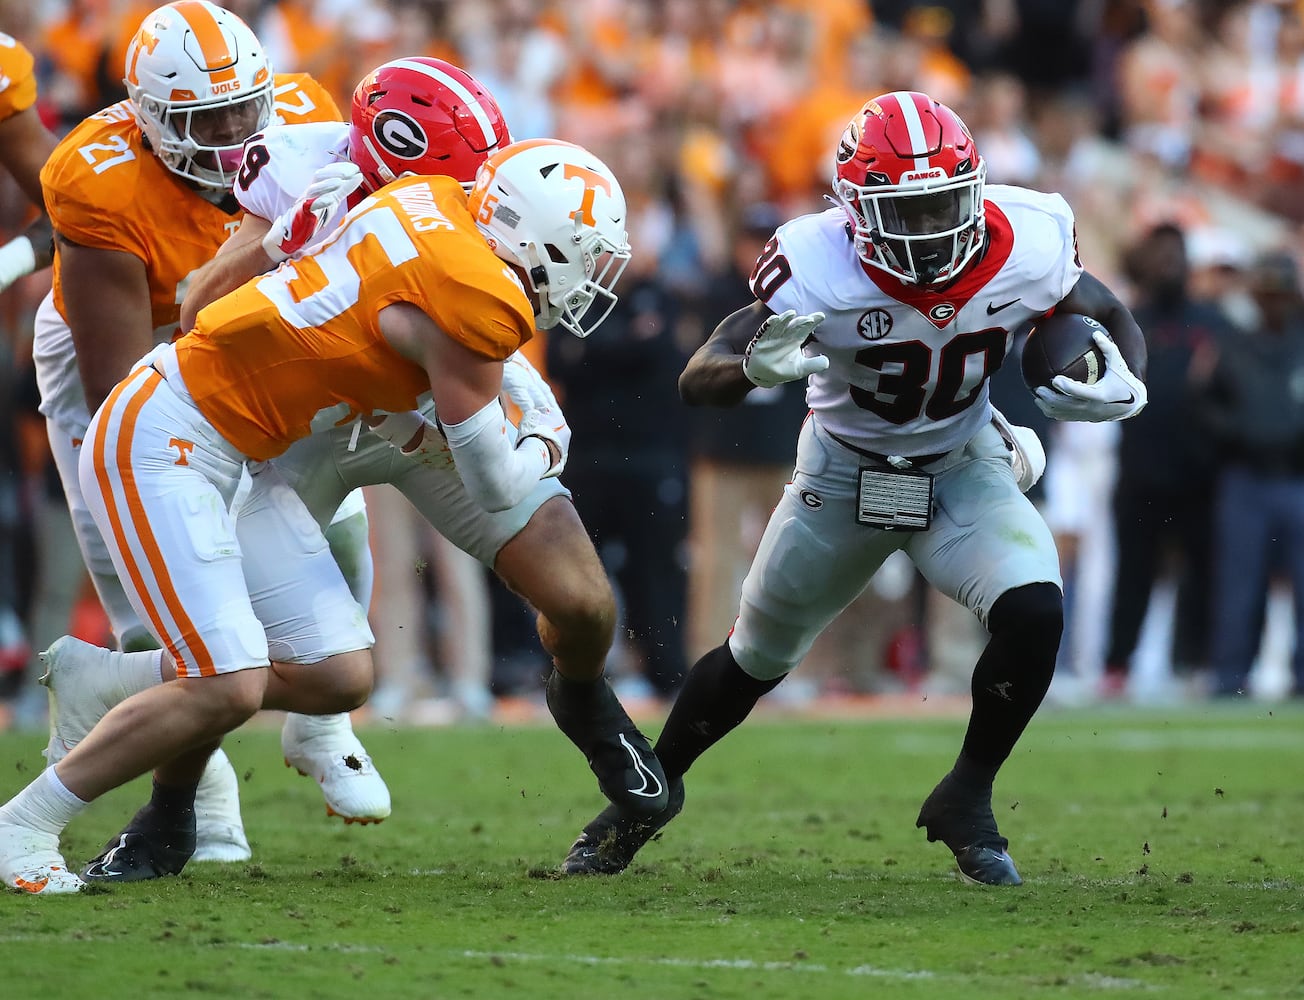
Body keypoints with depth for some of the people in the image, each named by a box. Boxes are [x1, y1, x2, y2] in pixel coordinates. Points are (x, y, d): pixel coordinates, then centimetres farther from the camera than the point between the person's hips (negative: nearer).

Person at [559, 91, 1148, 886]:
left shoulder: (1024, 253, -25)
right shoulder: (821, 269, -32)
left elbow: (1111, 318, -4)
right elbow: (698, 380, -34)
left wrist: (1125, 388, -26)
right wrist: (758, 365, -56)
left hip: (964, 469, 1)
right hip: (844, 474, -1)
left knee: (1033, 614, -25)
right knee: (757, 657, 14)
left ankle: (967, 801, -1)